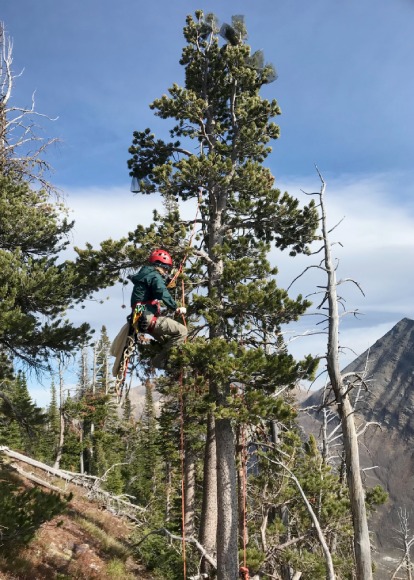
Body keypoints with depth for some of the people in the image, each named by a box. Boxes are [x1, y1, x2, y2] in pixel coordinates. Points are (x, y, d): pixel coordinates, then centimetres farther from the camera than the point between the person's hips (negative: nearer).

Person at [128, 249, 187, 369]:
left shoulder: (144, 274, 24)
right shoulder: (154, 275, -7)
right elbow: (163, 293, -24)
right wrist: (176, 308, -25)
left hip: (141, 319, 10)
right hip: (149, 318, -10)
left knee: (168, 339, 25)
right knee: (182, 331, -15)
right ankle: (160, 360, -15)